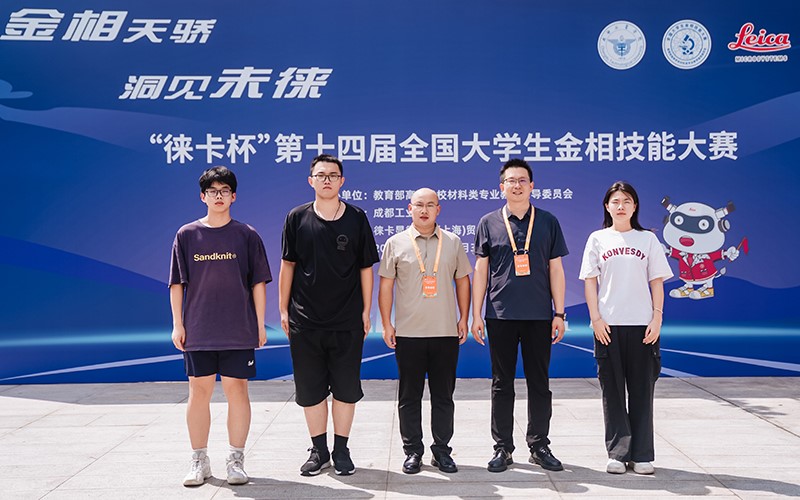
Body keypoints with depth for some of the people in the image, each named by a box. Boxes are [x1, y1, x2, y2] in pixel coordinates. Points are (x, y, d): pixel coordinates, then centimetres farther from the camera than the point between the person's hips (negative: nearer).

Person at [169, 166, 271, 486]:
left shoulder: (246, 235, 2)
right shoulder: (187, 235, 4)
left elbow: (258, 283, 4)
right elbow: (177, 283, 6)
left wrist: (260, 324, 1)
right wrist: (177, 324, 2)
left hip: (239, 330, -1)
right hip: (197, 331, 1)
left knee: (237, 390, 3)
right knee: (199, 392, 6)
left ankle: (236, 460, 14)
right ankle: (199, 462, 18)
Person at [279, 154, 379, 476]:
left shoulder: (356, 218, 1)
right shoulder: (297, 218, 2)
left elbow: (366, 267, 4)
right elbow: (288, 265, 7)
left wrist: (366, 311, 0)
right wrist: (283, 309, 4)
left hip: (347, 321, 0)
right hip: (305, 320, 1)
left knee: (346, 388, 6)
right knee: (310, 389, 7)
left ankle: (341, 450, 20)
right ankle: (319, 450, 21)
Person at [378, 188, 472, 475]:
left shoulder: (453, 242, 8)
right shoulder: (396, 243, 4)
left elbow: (462, 281, 12)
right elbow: (385, 286, 4)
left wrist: (463, 318, 6)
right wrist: (386, 324, -1)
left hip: (446, 333, 1)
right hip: (408, 332, -1)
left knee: (443, 394, 7)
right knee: (409, 395, 5)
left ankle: (442, 450, 18)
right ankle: (412, 451, 16)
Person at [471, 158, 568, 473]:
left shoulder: (548, 222, 7)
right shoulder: (489, 223, 5)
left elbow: (556, 270, 7)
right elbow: (480, 271, 6)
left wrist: (559, 313, 2)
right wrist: (476, 315, 2)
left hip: (539, 316, 1)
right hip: (500, 316, 0)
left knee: (539, 383, 7)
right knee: (502, 384, 5)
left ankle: (539, 446, 18)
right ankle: (503, 448, 15)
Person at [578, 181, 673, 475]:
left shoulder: (648, 239, 8)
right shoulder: (598, 239, 6)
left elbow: (657, 282, 6)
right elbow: (590, 282, 3)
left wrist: (657, 318, -4)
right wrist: (596, 318, -6)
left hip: (642, 324, 0)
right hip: (608, 325, 0)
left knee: (642, 390, 3)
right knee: (612, 391, 3)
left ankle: (642, 455, 9)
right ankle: (618, 453, 9)